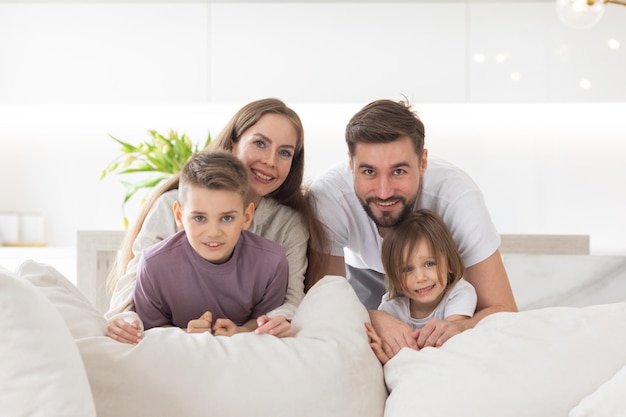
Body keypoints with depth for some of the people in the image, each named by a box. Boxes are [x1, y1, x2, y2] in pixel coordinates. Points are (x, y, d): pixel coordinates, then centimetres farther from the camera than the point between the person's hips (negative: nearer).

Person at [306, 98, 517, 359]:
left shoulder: (458, 197, -35)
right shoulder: (327, 194, -35)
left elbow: (502, 309, -30)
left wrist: (461, 327, -54)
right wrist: (373, 319, -50)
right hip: (363, 276, -1)